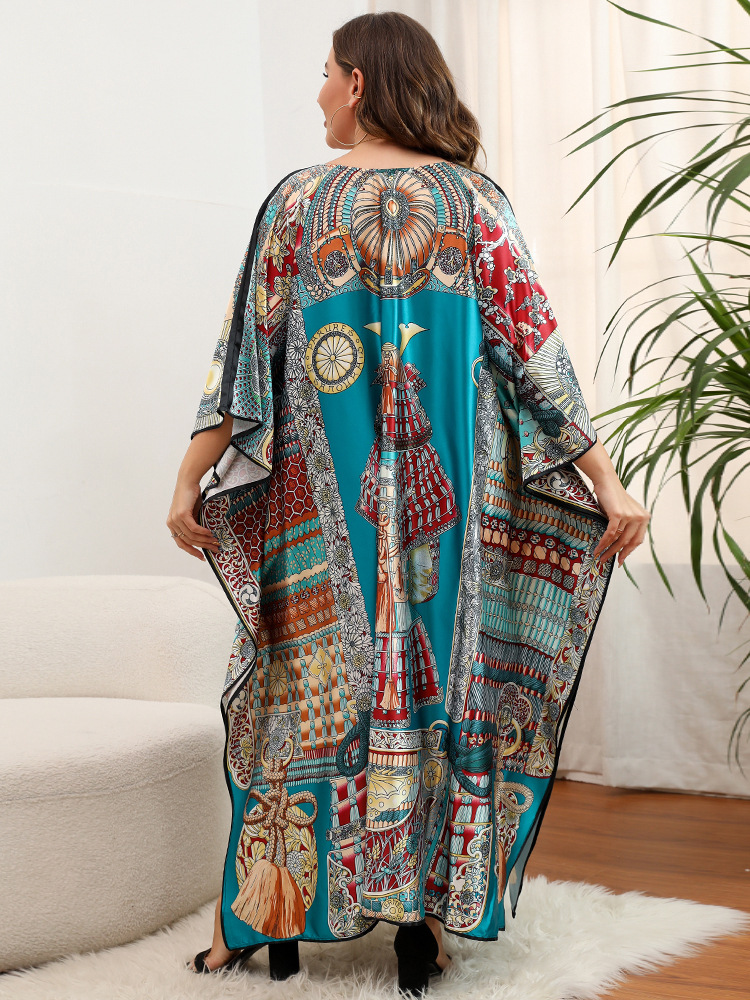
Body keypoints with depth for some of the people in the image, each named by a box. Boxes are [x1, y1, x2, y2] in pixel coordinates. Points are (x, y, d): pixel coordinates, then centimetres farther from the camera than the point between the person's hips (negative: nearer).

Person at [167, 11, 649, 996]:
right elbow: (534, 349, -4)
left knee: (312, 678, 8)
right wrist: (607, 480, -3)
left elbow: (247, 353, -1)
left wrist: (190, 479, 4)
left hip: (320, 491, 0)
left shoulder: (296, 199, 1)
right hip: (445, 492, 0)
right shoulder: (474, 199, 2)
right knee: (437, 669, 7)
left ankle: (279, 914, 15)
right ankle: (423, 913, 9)